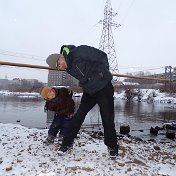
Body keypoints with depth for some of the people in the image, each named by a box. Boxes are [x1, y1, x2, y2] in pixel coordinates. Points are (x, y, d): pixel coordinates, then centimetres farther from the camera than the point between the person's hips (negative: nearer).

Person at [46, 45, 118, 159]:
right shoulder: (69, 68, 1)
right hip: (89, 92, 6)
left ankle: (112, 146, 18)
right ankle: (68, 143, 19)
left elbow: (102, 56, -18)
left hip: (103, 88, -6)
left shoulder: (78, 52, -22)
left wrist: (104, 74, -14)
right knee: (78, 116, 4)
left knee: (107, 119, -2)